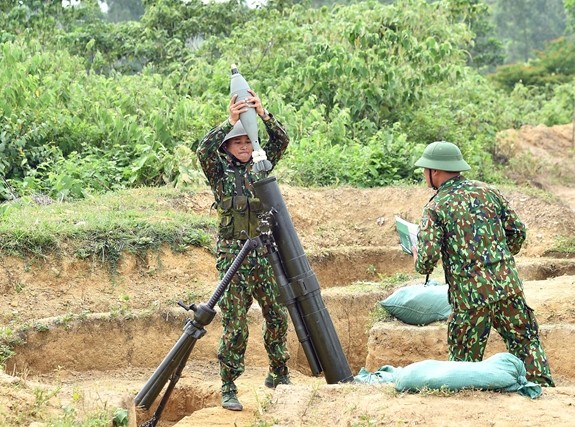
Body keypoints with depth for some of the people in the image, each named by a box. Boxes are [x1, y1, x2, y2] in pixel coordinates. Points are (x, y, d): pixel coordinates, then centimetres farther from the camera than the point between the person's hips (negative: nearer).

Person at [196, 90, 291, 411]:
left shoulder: (260, 166, 10)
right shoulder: (220, 172, 0)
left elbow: (282, 141, 1)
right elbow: (203, 151, -19)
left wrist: (263, 113, -12)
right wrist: (230, 121, -26)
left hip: (264, 254, 4)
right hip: (233, 255, -4)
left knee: (278, 315, 10)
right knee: (235, 325, -5)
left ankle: (279, 376, 26)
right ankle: (229, 388, 3)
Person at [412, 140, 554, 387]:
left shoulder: (435, 208, -6)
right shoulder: (487, 191, 7)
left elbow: (426, 262, -13)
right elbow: (518, 231, 11)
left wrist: (417, 257, 10)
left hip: (470, 295, -4)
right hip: (508, 284, 4)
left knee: (464, 359, 10)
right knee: (526, 342, 16)